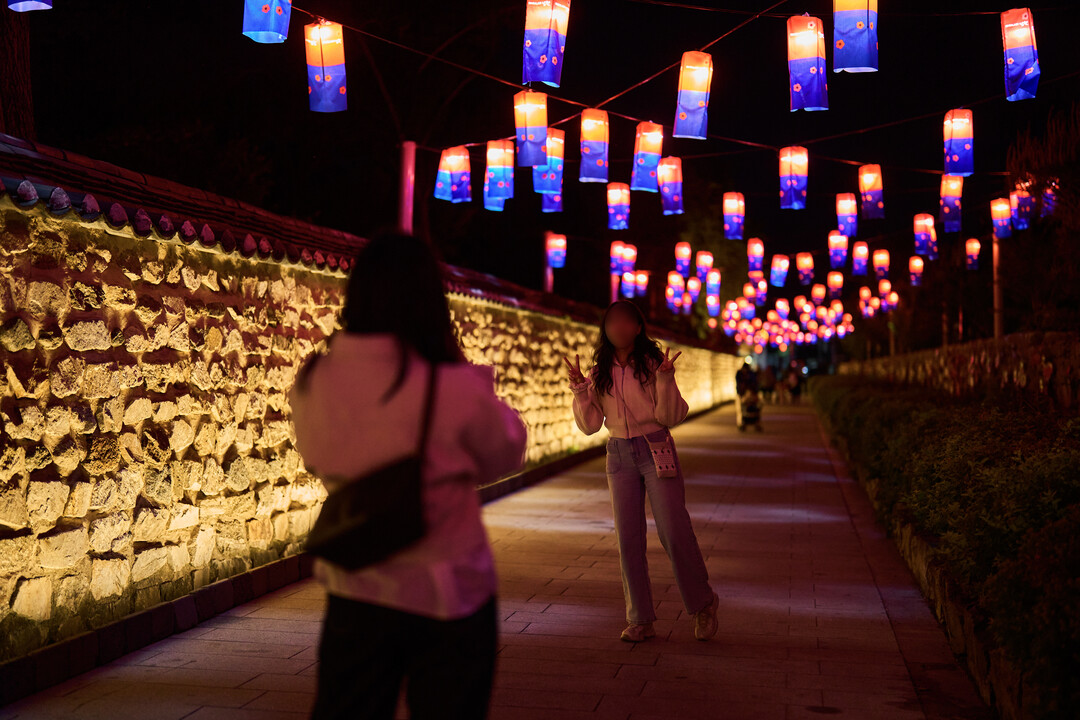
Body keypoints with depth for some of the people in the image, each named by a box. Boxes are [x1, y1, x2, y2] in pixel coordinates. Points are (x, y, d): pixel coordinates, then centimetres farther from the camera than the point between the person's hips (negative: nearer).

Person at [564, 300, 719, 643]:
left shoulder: (653, 363, -4)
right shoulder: (600, 373, 5)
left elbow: (670, 417, -8)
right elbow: (590, 425, 4)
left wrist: (665, 379, -21)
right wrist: (579, 389, -8)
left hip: (656, 451, -3)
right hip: (619, 455, 4)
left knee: (675, 532, -6)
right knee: (627, 539, 3)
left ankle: (703, 605, 13)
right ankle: (640, 620, 11)